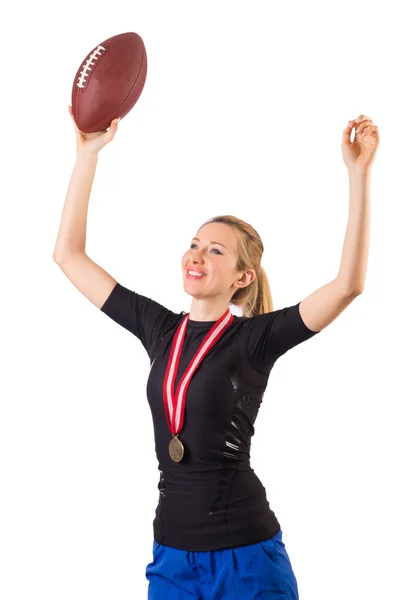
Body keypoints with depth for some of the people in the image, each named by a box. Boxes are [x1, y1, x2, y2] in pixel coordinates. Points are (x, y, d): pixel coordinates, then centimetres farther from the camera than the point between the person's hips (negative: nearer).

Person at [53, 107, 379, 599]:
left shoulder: (256, 338, -7)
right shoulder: (159, 329, 6)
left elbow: (348, 283, -20)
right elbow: (69, 255, 9)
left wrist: (358, 172, -23)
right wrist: (88, 154, 4)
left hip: (245, 555, -4)